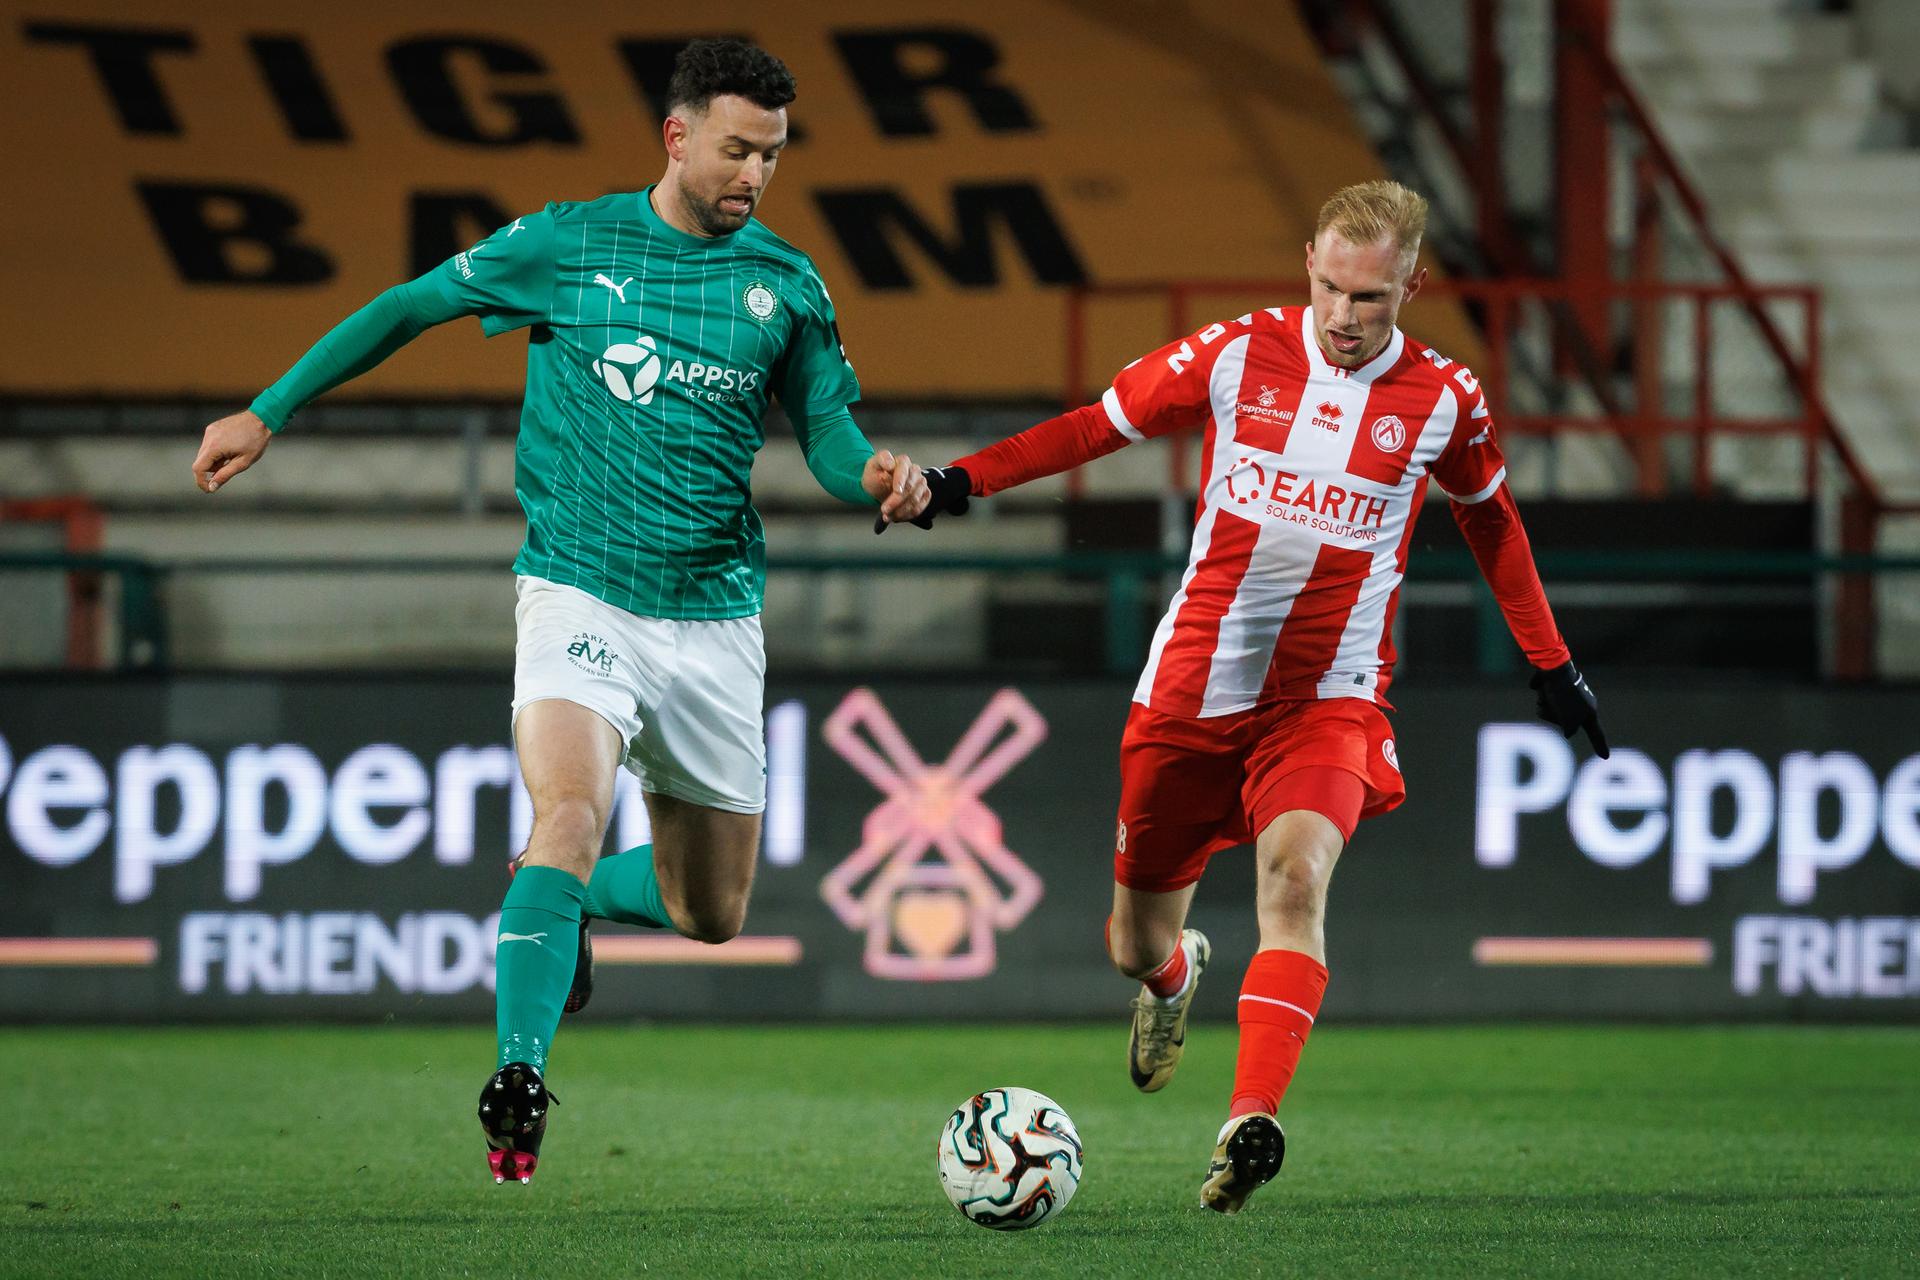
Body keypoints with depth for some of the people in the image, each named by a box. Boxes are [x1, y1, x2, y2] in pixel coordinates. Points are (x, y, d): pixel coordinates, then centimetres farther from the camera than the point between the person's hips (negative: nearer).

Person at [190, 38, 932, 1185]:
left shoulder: (787, 284, 6)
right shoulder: (568, 246, -1)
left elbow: (829, 436, 10)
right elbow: (410, 308, 8)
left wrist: (876, 476, -15)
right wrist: (269, 414, 5)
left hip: (716, 616, 4)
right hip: (581, 594, -4)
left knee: (711, 915, 10)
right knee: (572, 818, -29)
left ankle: (562, 906, 41)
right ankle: (519, 1082, -25)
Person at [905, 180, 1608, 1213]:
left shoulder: (1444, 400, -2)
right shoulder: (1237, 355, -4)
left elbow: (1490, 520, 17)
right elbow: (1100, 425, 6)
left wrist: (1550, 664, 20)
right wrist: (961, 481, -3)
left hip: (1329, 700, -1)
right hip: (1190, 689, 1)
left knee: (1294, 873, -30)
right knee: (1135, 946, 10)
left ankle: (1251, 1124, -39)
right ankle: (1174, 975, 49)